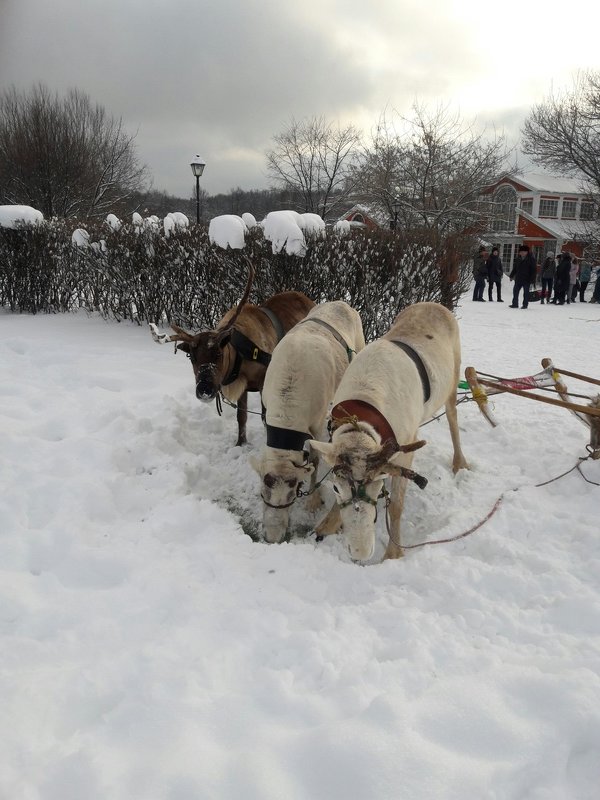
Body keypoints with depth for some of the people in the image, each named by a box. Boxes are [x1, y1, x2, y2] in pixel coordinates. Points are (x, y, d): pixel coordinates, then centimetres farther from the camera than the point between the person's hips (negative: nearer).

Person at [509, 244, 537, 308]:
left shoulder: (531, 259, -7)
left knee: (526, 292, 2)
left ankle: (525, 304, 10)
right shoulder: (518, 259, 9)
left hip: (527, 279, -5)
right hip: (518, 278, 5)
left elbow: (534, 270, -8)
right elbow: (514, 268, 18)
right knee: (515, 291, 4)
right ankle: (515, 304, 12)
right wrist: (512, 276, 13)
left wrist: (532, 279, -13)